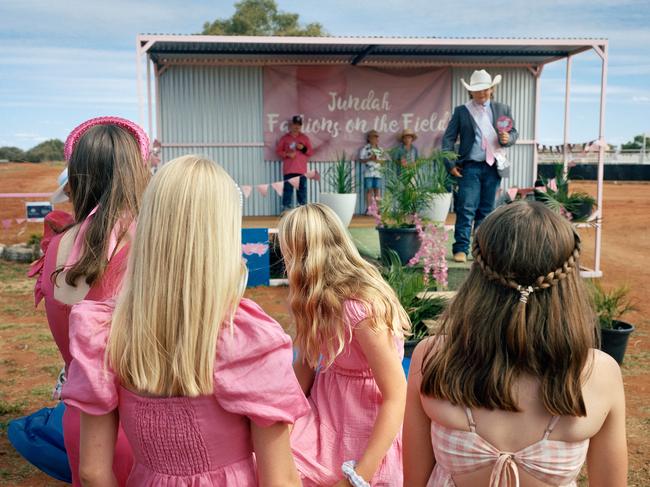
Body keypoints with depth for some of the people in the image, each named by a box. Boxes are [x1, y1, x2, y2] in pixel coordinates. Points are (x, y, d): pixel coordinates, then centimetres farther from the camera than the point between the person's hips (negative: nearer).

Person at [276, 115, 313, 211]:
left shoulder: (305, 138, 11)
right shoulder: (284, 138, 7)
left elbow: (311, 152, 10)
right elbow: (278, 151, 5)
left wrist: (303, 148, -9)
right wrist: (287, 154, -11)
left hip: (302, 170, 1)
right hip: (288, 170, -1)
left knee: (302, 191, 1)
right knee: (288, 190, -4)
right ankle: (286, 210, -2)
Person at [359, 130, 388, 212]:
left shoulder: (380, 150, 13)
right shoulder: (365, 148, 1)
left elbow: (383, 161, 12)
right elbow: (361, 159, -2)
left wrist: (377, 160, -7)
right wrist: (369, 159, -16)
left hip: (377, 173, 4)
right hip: (368, 173, -4)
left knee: (377, 190, 2)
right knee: (369, 190, -4)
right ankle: (369, 209, -1)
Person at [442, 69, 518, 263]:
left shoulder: (503, 110, 11)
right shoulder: (461, 111, 4)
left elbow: (514, 133, 16)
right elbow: (448, 138, 2)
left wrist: (508, 138, -9)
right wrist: (450, 164, -7)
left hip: (494, 167, 3)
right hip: (470, 167, -3)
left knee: (486, 210, 8)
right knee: (466, 209, -8)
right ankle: (461, 249, -5)